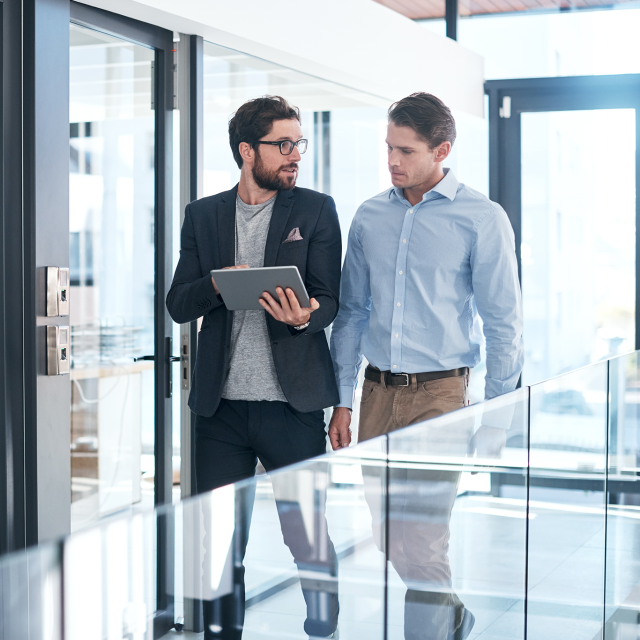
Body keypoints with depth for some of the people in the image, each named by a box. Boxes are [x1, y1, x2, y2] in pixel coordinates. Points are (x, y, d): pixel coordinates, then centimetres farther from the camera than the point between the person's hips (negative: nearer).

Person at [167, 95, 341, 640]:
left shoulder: (316, 210, 5)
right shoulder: (203, 215, 10)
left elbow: (329, 300, 0)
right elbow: (177, 304, 7)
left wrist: (304, 317, -23)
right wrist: (218, 284, -14)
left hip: (292, 405, -2)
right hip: (221, 407, 2)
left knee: (311, 543, 2)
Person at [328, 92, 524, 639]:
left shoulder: (481, 219, -5)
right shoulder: (370, 216, 9)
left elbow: (503, 325, -3)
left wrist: (492, 420, -5)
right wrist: (343, 400, 10)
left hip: (439, 395, -5)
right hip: (377, 393, 5)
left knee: (420, 547, -8)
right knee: (388, 537, 11)